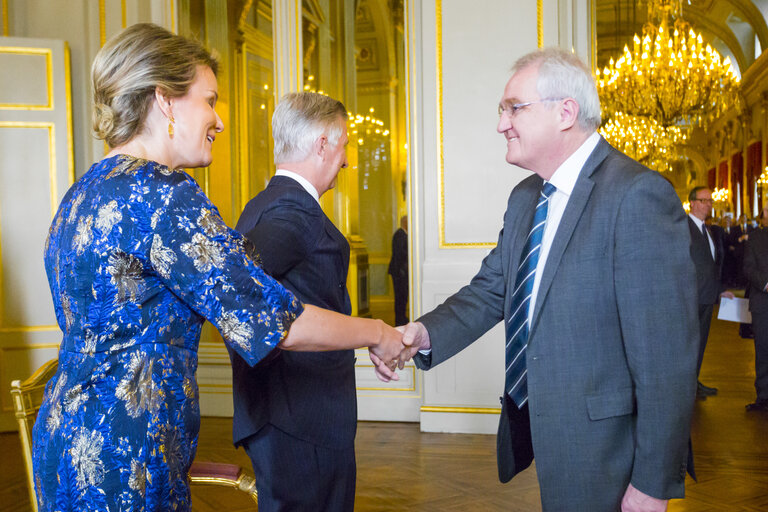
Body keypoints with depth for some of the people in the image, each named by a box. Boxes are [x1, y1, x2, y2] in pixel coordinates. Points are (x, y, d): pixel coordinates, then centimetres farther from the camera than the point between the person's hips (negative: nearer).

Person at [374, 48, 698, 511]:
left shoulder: (638, 195, -20)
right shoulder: (525, 198, 9)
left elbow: (665, 353, -21)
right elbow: (492, 289, 8)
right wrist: (424, 334, -12)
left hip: (600, 450, -7)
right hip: (537, 433, 8)